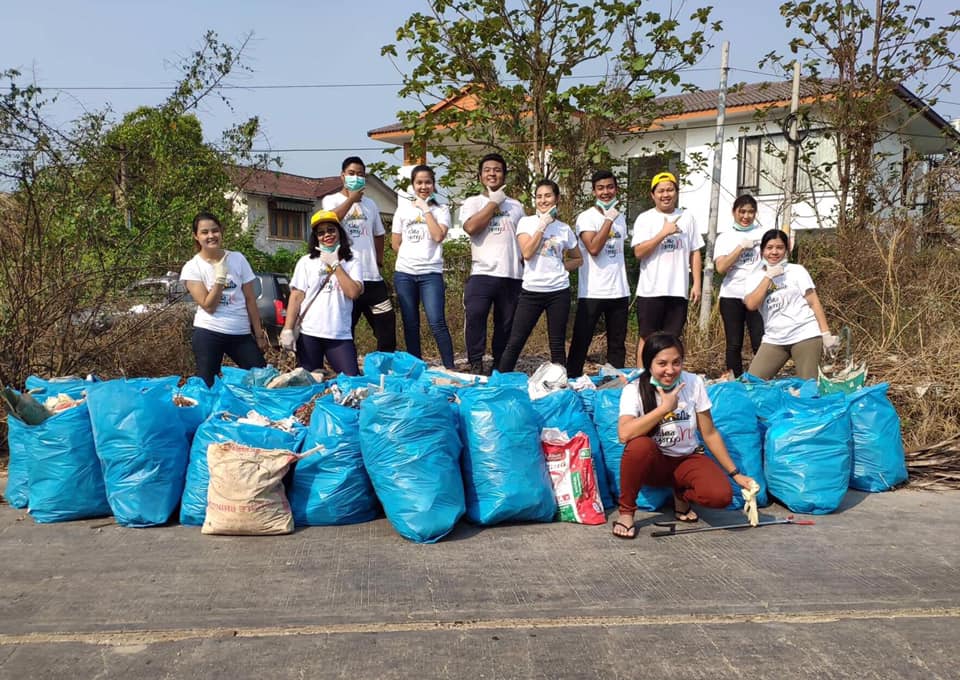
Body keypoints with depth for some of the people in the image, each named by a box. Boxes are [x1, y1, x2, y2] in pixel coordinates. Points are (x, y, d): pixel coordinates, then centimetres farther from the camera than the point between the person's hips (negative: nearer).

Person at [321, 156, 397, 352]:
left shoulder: (370, 203, 17)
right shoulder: (331, 200, 4)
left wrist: (379, 262, 15)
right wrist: (351, 199, -9)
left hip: (372, 277, 5)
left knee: (386, 322, 5)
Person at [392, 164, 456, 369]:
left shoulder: (441, 210, 5)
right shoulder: (403, 209, 11)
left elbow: (438, 236, -13)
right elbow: (395, 243, 13)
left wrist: (426, 209, -8)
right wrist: (412, 255, 4)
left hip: (431, 274, -3)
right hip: (404, 273, 3)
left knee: (437, 323, -13)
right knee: (410, 325, 7)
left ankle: (450, 368, -8)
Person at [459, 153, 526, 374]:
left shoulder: (516, 205, 17)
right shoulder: (472, 202, 8)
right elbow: (471, 227, -12)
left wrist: (527, 265, 4)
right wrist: (494, 202, -5)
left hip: (512, 274, 3)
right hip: (482, 272, -3)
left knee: (506, 323, 7)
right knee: (474, 317, -18)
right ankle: (475, 364, -9)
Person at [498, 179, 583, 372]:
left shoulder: (564, 228, 6)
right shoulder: (526, 222, 1)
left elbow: (578, 259, 17)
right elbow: (527, 253, -12)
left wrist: (562, 266, -1)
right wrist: (542, 225, -11)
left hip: (558, 291, 2)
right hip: (531, 291, -1)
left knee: (558, 345, 7)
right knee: (515, 342, -2)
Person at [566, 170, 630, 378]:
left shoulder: (620, 217, 14)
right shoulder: (586, 217, -5)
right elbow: (593, 248, -19)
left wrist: (627, 289, 15)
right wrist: (608, 220, -14)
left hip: (619, 292, 6)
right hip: (592, 292, -6)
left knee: (618, 344, 10)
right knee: (580, 343, -2)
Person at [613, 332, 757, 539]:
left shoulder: (693, 383, -7)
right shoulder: (634, 390, -15)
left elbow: (709, 434, -1)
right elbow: (624, 434, -33)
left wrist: (736, 474, -3)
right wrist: (665, 407, -28)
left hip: (688, 459, 2)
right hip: (653, 463, -2)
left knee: (721, 496, -28)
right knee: (640, 445, -38)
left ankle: (682, 495, 8)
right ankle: (626, 512, -15)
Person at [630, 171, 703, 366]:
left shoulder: (687, 218, 9)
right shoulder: (645, 218, -1)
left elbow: (695, 253, 9)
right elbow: (639, 252, -11)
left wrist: (697, 284, 2)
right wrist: (663, 233, -16)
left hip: (678, 290, 3)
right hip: (651, 291, -3)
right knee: (647, 338, 3)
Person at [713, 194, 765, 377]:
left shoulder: (763, 233, 9)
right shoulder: (725, 238, 7)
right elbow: (721, 267, -6)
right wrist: (741, 247, -9)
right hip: (731, 296, 0)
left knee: (760, 343, -7)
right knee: (734, 344, 5)